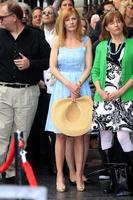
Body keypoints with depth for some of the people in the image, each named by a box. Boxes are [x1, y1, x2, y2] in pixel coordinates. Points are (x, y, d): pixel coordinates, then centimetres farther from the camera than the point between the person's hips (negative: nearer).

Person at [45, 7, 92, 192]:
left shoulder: (85, 41, 7)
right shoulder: (58, 41, 7)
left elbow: (88, 67, 2)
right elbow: (52, 67, 0)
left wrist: (77, 84, -13)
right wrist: (68, 84, -12)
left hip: (81, 88, 0)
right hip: (61, 87, 0)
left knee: (79, 134, 0)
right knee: (60, 134, -2)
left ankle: (79, 174, 3)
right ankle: (60, 175, 2)